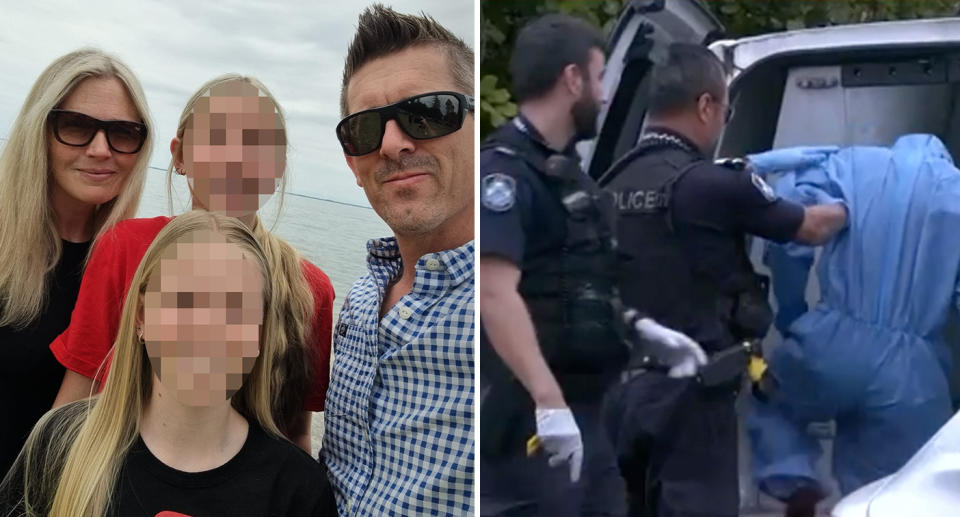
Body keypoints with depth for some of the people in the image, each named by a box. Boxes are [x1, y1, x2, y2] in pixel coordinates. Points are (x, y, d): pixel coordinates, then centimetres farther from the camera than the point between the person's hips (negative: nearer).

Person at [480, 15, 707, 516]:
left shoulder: (564, 170, 15)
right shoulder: (504, 170, -16)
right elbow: (496, 295, -26)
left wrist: (641, 327, 14)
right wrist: (548, 400, -32)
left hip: (583, 409, 10)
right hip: (530, 415, -10)